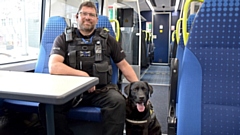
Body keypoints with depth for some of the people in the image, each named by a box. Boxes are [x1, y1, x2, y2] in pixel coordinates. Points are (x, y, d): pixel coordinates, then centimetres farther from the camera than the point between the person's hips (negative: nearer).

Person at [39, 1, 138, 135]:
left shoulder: (107, 39, 10)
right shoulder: (63, 39, 6)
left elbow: (124, 65, 12)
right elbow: (53, 67, -10)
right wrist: (83, 74, -16)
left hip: (101, 89, 0)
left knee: (118, 101, -31)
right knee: (47, 104, -27)